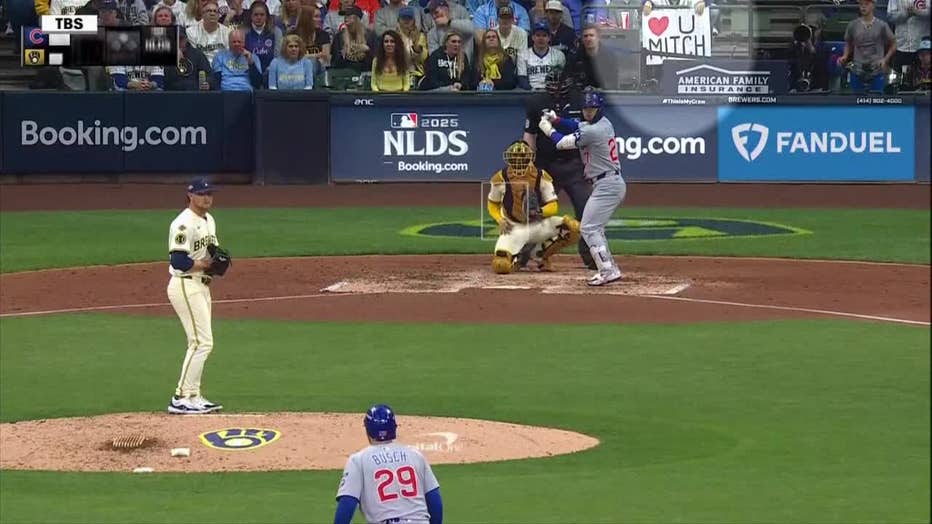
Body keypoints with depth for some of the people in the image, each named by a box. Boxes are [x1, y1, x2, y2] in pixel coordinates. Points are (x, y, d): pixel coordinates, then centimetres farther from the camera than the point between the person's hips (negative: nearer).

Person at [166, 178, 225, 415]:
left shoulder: (209, 220, 14)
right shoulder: (184, 224, -17)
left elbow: (212, 251, 24)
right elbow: (179, 261, -24)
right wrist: (205, 265, -19)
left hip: (202, 285, 10)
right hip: (185, 286, -10)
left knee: (200, 343, 13)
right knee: (202, 342, -13)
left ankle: (193, 396, 19)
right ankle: (181, 399, -10)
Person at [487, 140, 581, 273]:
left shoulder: (541, 177, -7)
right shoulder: (501, 178, -8)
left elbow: (554, 206, -7)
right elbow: (492, 204, 7)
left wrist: (541, 211, -29)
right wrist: (500, 220, -12)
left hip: (538, 224, 2)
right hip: (514, 227, -2)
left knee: (572, 227, -23)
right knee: (500, 266, -28)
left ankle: (541, 255, 1)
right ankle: (517, 257, 13)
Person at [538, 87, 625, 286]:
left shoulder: (594, 131, -19)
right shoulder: (605, 123, 10)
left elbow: (561, 143, -11)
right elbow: (579, 126, 27)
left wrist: (547, 128, 7)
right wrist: (556, 120, 13)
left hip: (606, 186, -10)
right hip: (615, 184, 10)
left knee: (588, 228, -11)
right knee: (595, 228, 19)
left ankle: (609, 270, -16)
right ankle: (609, 269, 19)